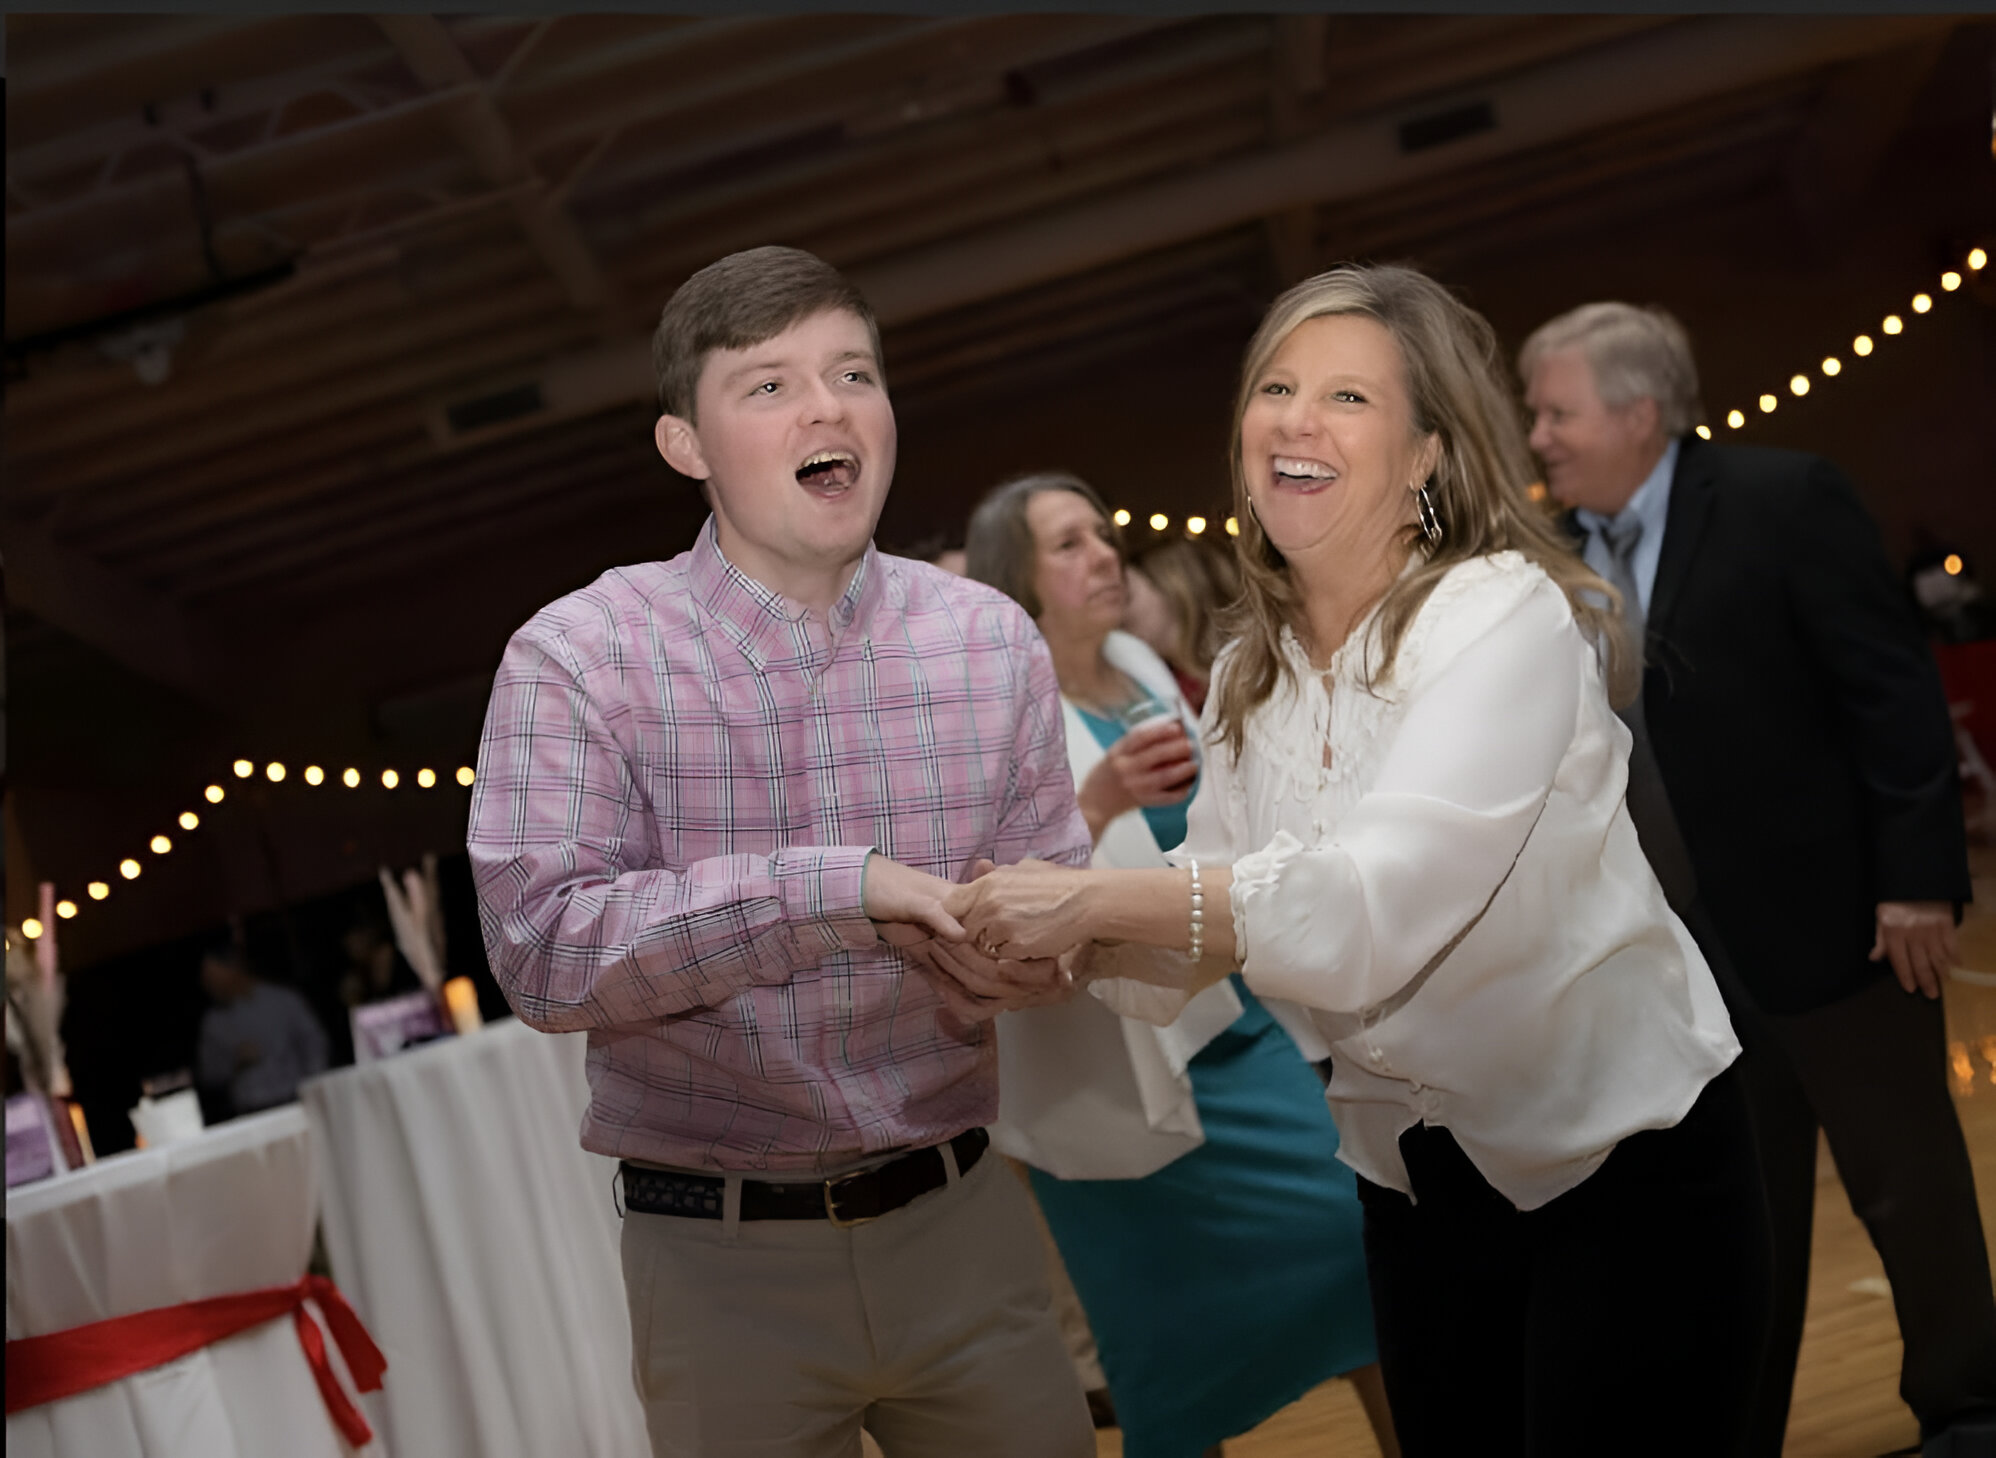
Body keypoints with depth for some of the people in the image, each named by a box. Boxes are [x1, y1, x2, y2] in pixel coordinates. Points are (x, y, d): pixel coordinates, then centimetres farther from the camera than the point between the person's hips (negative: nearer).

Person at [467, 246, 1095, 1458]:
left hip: (964, 1219, 3)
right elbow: (544, 948, -19)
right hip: (724, 1254, -3)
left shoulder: (993, 641, 2)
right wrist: (833, 887, -26)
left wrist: (1030, 955, -18)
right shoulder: (578, 658, -10)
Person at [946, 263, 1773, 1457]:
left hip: (1624, 1159, -6)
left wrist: (1095, 899, -32)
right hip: (1419, 1178, 6)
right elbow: (1204, 936, 2)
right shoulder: (1255, 679, 4)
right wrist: (1053, 949, -18)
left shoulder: (1506, 614, -18)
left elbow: (1381, 904, -30)